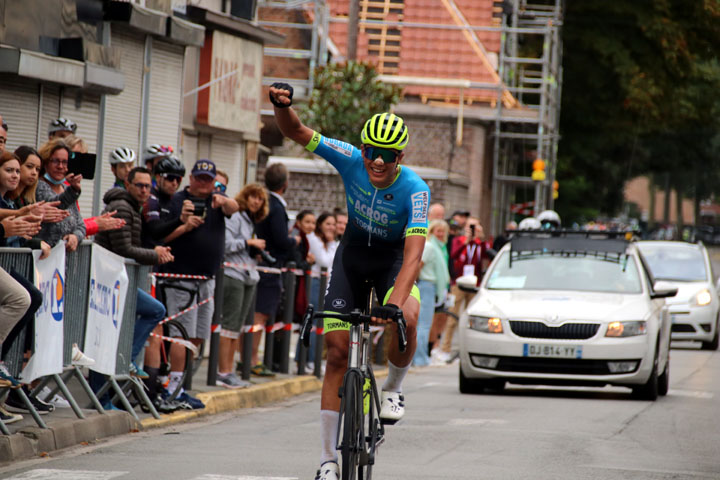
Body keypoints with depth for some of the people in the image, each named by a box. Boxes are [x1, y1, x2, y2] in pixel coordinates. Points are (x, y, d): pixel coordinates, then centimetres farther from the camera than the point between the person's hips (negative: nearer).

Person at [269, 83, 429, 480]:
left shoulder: (415, 190, -29)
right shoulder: (351, 160, -22)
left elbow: (413, 255, -38)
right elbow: (296, 133, -22)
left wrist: (394, 303, -51)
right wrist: (282, 105, -44)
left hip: (394, 256, -2)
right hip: (354, 252, 2)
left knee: (405, 320, -35)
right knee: (337, 352, -4)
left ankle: (392, 389, -3)